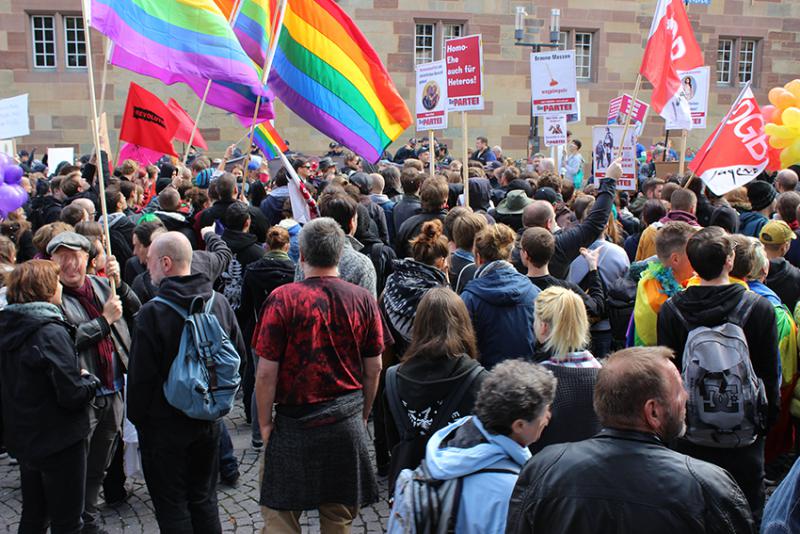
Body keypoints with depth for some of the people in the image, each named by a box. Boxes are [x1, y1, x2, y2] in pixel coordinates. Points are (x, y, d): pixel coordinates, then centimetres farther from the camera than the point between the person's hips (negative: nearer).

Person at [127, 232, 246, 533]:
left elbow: (140, 375, -16)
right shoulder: (220, 303, -2)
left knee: (172, 507, 8)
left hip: (164, 424, -5)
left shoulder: (152, 313, -19)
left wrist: (136, 417, -1)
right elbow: (239, 358, 6)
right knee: (204, 499, 19)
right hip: (208, 419, 5)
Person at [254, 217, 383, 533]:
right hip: (348, 423, 3)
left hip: (295, 423, -3)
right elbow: (374, 369, 3)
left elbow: (267, 371, -12)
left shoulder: (282, 299, -13)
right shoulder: (364, 299, -4)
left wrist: (265, 423, 1)